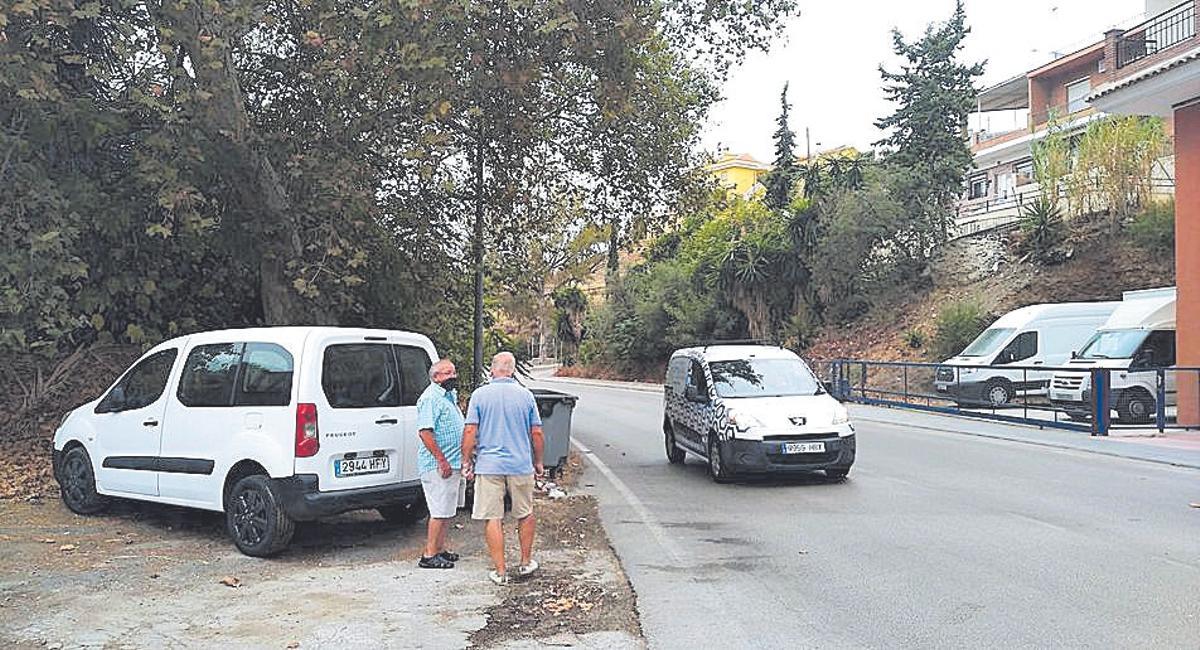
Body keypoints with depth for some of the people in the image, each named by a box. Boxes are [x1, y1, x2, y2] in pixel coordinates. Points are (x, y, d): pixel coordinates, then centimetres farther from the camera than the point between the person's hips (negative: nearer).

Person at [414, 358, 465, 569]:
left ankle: (440, 550, 23)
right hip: (437, 465, -10)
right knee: (440, 512, -8)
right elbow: (425, 431, -22)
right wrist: (442, 460, -24)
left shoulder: (450, 395, 16)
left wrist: (462, 458, 22)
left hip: (452, 463, 10)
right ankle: (429, 556, -2)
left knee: (448, 511, 14)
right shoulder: (431, 397, -14)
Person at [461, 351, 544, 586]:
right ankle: (525, 563, 28)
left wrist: (466, 461, 3)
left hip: (489, 465, -1)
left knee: (493, 519, 5)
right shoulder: (525, 395, 1)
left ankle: (500, 571, 8)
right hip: (521, 465, 2)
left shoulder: (480, 394, -4)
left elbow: (470, 431, -7)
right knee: (525, 515, 18)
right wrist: (538, 462, 15)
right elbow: (537, 433, 4)